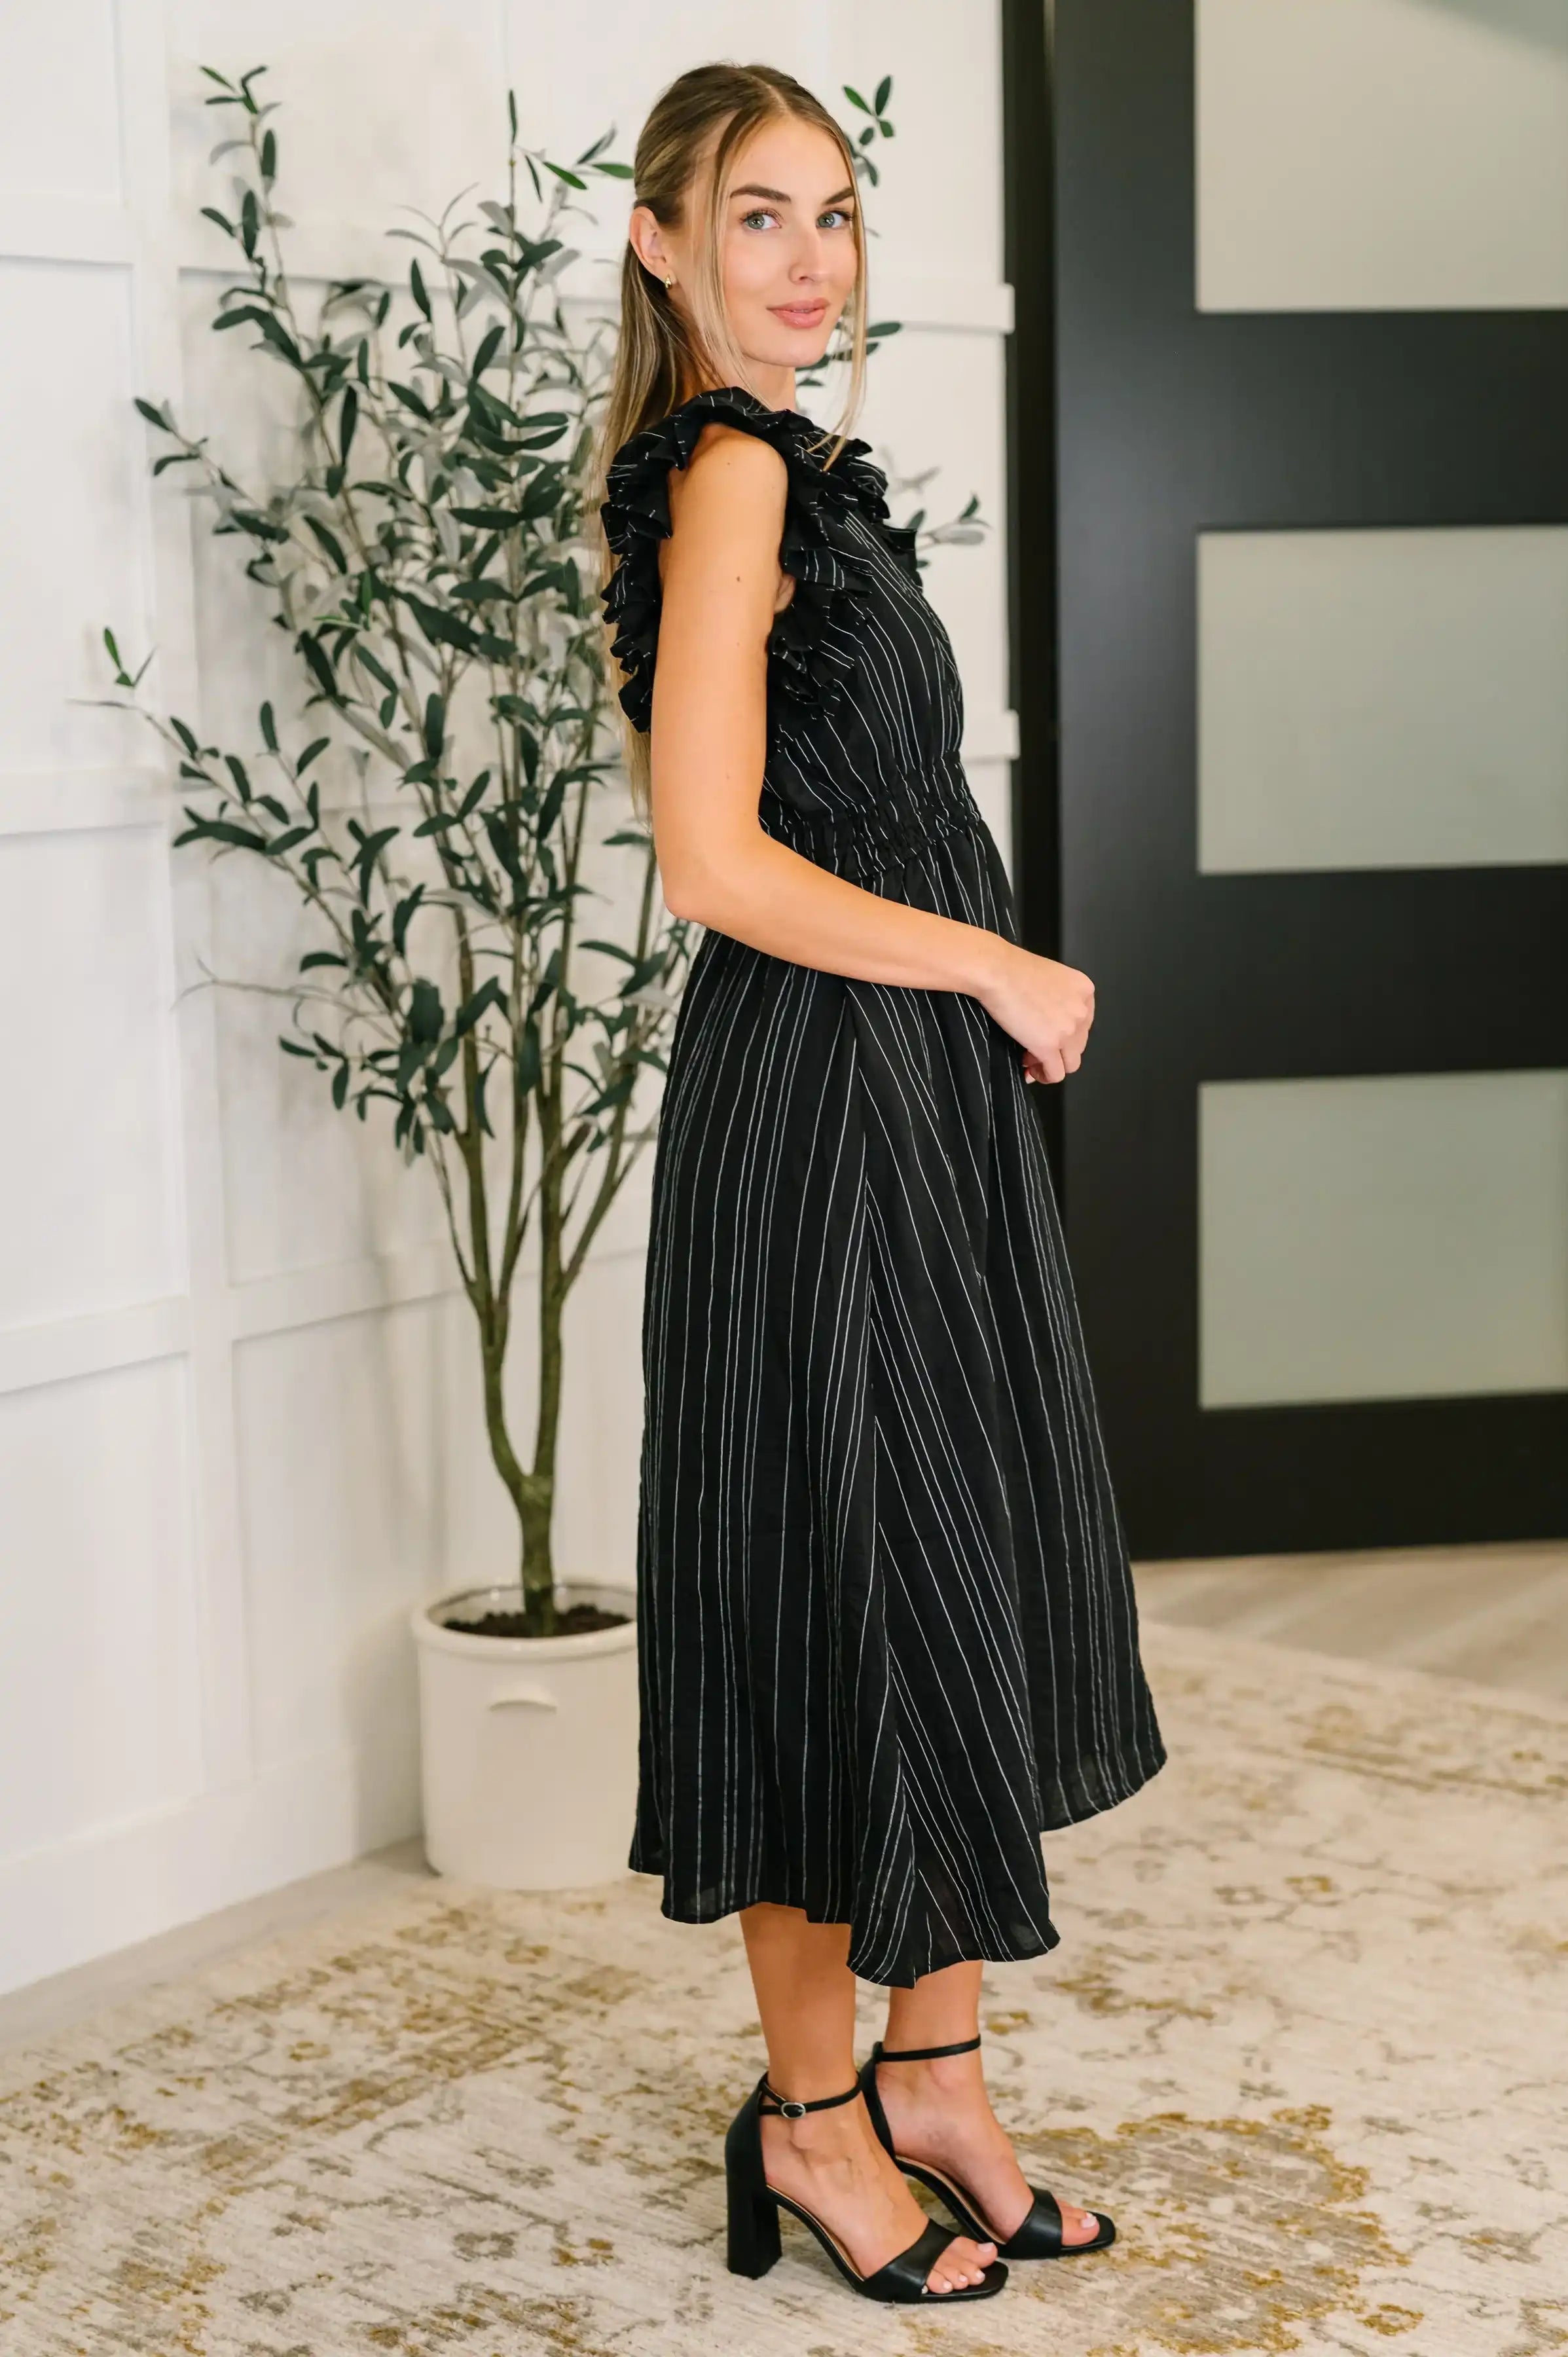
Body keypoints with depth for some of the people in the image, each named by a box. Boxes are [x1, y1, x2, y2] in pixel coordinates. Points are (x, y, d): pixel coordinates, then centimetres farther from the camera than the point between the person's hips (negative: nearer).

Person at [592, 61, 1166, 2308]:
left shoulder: (796, 471, 17)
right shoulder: (729, 471, -13)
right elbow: (718, 861, -20)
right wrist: (1003, 972, -12)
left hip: (929, 1102, 10)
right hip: (821, 1104, -9)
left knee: (976, 1582, 13)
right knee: (849, 1588, 0)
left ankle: (938, 2078, 26)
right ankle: (815, 2114, 18)